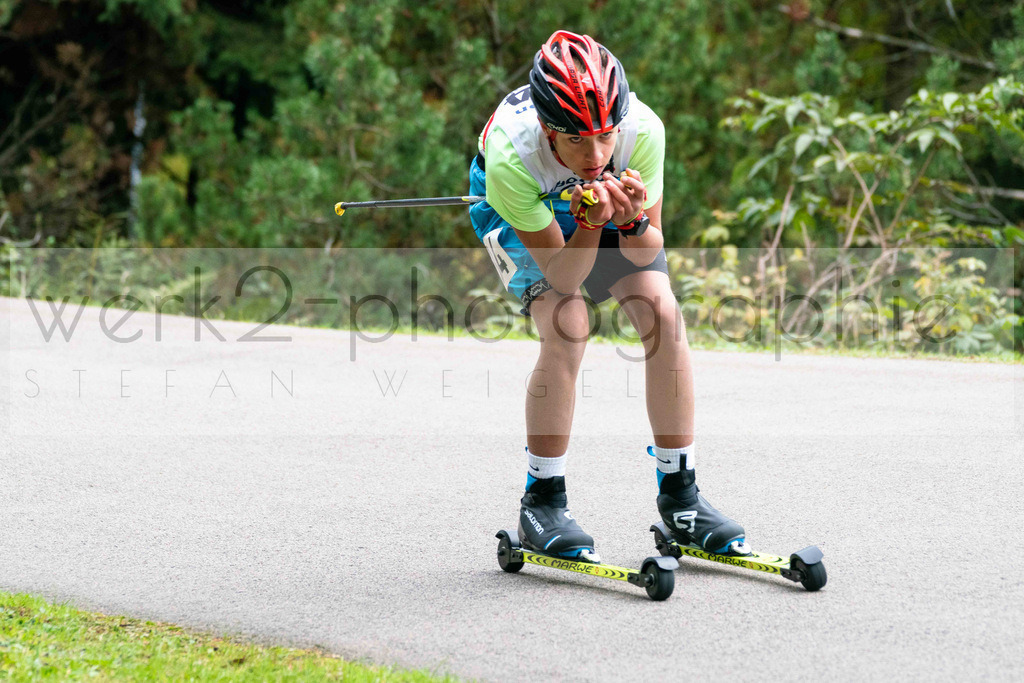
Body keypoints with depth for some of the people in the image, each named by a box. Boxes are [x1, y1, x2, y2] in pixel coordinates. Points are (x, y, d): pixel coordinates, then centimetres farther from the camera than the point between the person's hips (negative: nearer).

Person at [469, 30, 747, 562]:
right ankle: (542, 504, -11)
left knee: (664, 316, -17)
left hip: (610, 206, 3)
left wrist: (632, 221, -43)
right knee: (567, 326, -26)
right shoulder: (510, 155, -40)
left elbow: (649, 248, -21)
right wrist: (589, 225, -49)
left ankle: (679, 497, -3)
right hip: (520, 216, -3)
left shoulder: (643, 130, -35)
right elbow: (562, 277, -31)